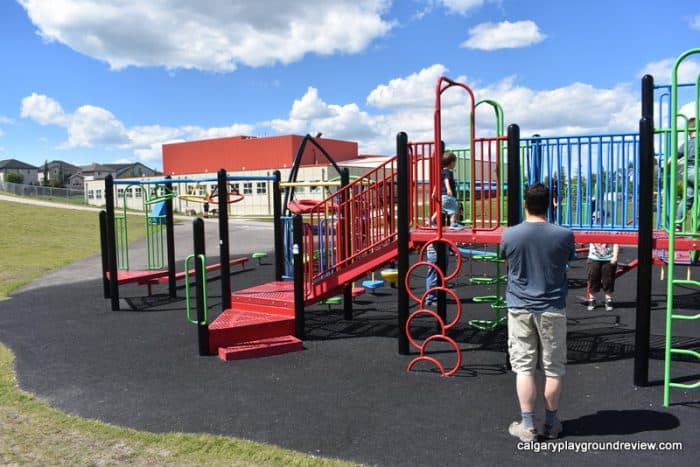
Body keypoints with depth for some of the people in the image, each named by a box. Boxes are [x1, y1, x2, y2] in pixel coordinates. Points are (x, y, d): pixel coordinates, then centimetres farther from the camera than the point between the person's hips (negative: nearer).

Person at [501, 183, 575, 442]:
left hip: (520, 308, 0)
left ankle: (527, 426, 11)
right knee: (553, 369, 12)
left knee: (523, 367, 6)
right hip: (552, 309, 1)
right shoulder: (564, 235, -10)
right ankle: (551, 423, 25)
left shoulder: (509, 235, -10)